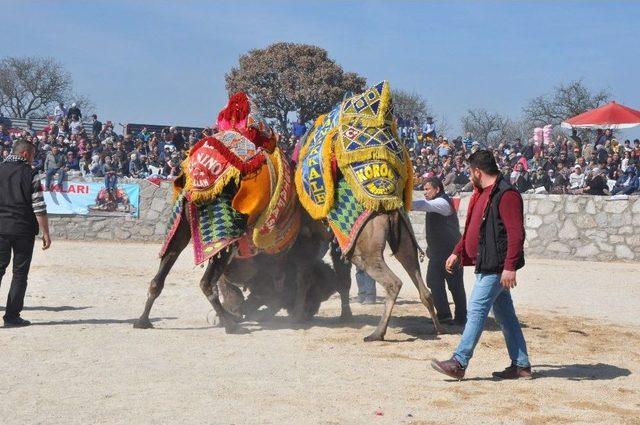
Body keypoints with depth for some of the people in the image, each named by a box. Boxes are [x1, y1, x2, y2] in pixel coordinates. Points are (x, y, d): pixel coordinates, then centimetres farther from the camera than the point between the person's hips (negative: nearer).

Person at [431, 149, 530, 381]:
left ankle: (459, 362, -6)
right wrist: (457, 252, 28)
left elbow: (516, 234, -22)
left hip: (495, 266, -10)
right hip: (487, 265, 10)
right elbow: (472, 229, 28)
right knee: (505, 314, 11)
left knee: (476, 311, -9)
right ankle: (521, 365, 17)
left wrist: (510, 267, -26)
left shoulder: (506, 194, -15)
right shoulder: (482, 194, 17)